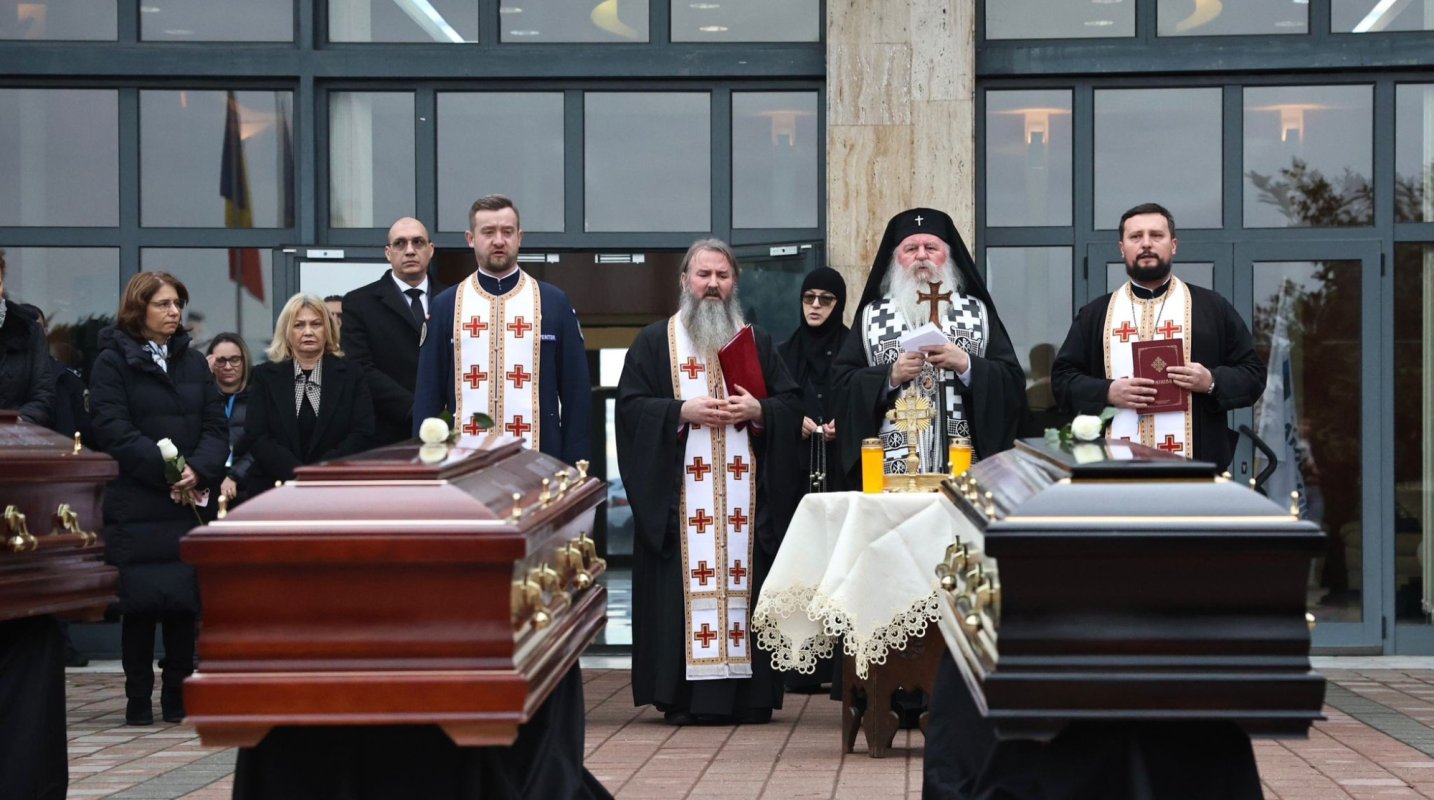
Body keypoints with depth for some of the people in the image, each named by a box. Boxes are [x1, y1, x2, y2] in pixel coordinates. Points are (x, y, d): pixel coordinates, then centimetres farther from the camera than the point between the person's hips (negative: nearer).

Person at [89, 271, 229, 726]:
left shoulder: (194, 362, 16)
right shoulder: (112, 362, 1)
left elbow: (216, 427, 8)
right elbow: (113, 430, -10)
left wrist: (198, 471, -12)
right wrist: (167, 471, -18)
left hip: (192, 501, 4)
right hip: (136, 504, -4)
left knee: (185, 601, 2)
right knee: (140, 602, -5)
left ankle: (178, 696, 12)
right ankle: (138, 699, 5)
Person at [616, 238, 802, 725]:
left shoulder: (758, 342, 17)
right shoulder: (655, 342, 10)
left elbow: (793, 404, 11)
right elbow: (630, 405, 0)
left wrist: (758, 410, -8)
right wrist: (683, 411, -13)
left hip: (746, 494, 2)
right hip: (679, 493, -2)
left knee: (745, 578, -3)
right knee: (685, 585, -8)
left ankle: (749, 692, 0)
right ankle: (684, 694, -6)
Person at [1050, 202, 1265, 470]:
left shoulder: (1213, 308, 11)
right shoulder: (1094, 315, 14)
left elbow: (1253, 373, 10)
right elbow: (1062, 377, 12)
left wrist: (1212, 382, -10)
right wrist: (1107, 392, -6)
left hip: (1195, 465, -1)